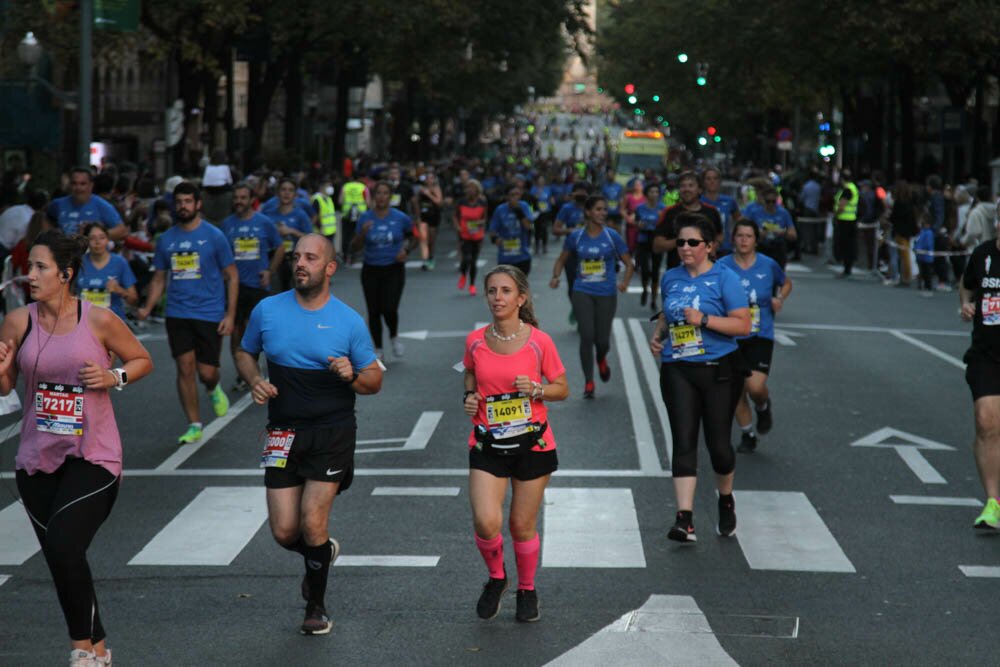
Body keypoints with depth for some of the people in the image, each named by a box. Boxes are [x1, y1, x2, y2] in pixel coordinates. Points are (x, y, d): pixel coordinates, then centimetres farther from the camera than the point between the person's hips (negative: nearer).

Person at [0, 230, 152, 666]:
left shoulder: (98, 321, -9)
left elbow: (142, 360, 6)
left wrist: (114, 377, -13)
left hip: (92, 456, -4)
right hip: (37, 458, 4)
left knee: (62, 545, -20)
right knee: (60, 556, 9)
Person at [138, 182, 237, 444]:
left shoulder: (214, 236, -2)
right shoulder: (166, 239, 8)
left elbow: (231, 276, 1)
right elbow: (159, 278, 15)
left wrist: (230, 314, -7)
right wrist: (147, 308, -1)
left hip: (209, 313, -3)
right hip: (177, 313, 3)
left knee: (207, 372, -5)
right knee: (185, 368, -4)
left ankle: (214, 389, 33)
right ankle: (194, 426, 6)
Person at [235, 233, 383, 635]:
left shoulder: (349, 322, -3)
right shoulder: (267, 311, 1)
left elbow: (374, 381, 4)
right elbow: (245, 352, 17)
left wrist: (353, 376, -18)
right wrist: (254, 381, -4)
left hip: (333, 432, -2)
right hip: (284, 433, 2)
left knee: (312, 522, -9)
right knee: (284, 531, -1)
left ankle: (316, 606, 15)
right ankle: (322, 551, 36)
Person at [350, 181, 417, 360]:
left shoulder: (401, 218, -5)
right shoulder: (365, 218, -3)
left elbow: (413, 238, 12)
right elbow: (354, 248, -1)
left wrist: (406, 250, -7)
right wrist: (362, 234, -20)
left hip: (394, 270, -2)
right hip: (371, 271, 2)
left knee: (389, 309, -16)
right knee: (374, 312, 4)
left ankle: (394, 336, 17)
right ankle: (378, 350, 20)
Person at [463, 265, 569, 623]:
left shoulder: (539, 342, -8)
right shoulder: (475, 341, -2)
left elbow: (562, 389, 2)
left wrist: (536, 389, -17)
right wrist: (470, 396, -1)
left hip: (532, 444, -1)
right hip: (487, 445, 1)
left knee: (522, 526, 6)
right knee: (486, 522, -15)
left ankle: (527, 590, 32)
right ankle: (496, 577, 15)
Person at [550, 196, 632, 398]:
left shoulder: (612, 236, -1)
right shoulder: (576, 236, 2)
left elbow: (629, 263, 4)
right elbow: (562, 259, 14)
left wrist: (624, 282, -11)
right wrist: (555, 277, -3)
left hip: (606, 294, 0)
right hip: (582, 292, 0)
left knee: (602, 340, 1)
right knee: (587, 336, -11)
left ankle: (601, 359, 40)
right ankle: (588, 383, 3)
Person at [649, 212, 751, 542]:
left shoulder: (724, 278, -6)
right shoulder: (670, 278, 11)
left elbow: (743, 325, -12)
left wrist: (704, 320, -20)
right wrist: (658, 336, 8)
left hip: (719, 369, -3)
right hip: (677, 370, 3)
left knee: (717, 442, 3)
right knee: (683, 441, -8)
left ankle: (726, 501, 32)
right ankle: (685, 519, -14)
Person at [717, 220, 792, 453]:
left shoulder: (768, 265, -2)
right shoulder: (722, 266, -5)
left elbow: (786, 283, 17)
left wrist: (780, 299, -2)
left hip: (760, 336, -1)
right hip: (731, 337, 1)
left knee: (756, 386, -18)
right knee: (737, 391, 6)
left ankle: (763, 407, 19)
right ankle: (747, 434, 27)